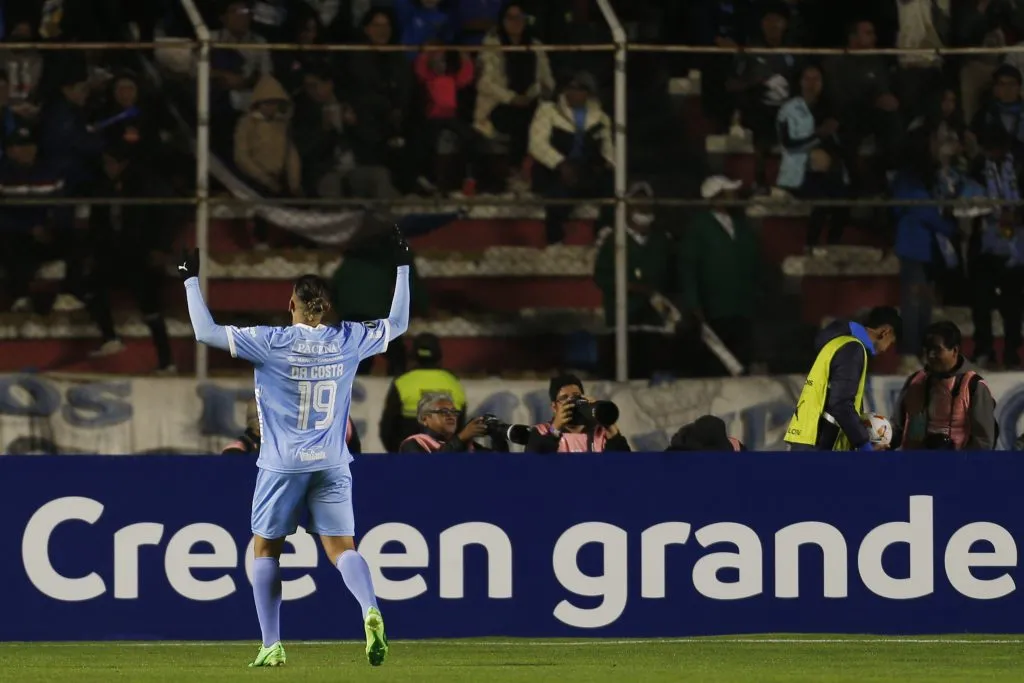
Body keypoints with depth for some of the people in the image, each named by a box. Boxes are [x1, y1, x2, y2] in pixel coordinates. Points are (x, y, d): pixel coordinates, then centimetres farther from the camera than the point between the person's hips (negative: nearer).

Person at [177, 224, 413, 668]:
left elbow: (205, 332, -11)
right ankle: (370, 611, -28)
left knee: (266, 549, 11)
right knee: (342, 548, 1)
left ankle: (271, 646, 8)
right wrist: (402, 266, 22)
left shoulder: (271, 343, -9)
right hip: (332, 465, 2)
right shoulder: (347, 340, 0)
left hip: (283, 465, -2)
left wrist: (192, 279, -1)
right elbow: (398, 324, 16)